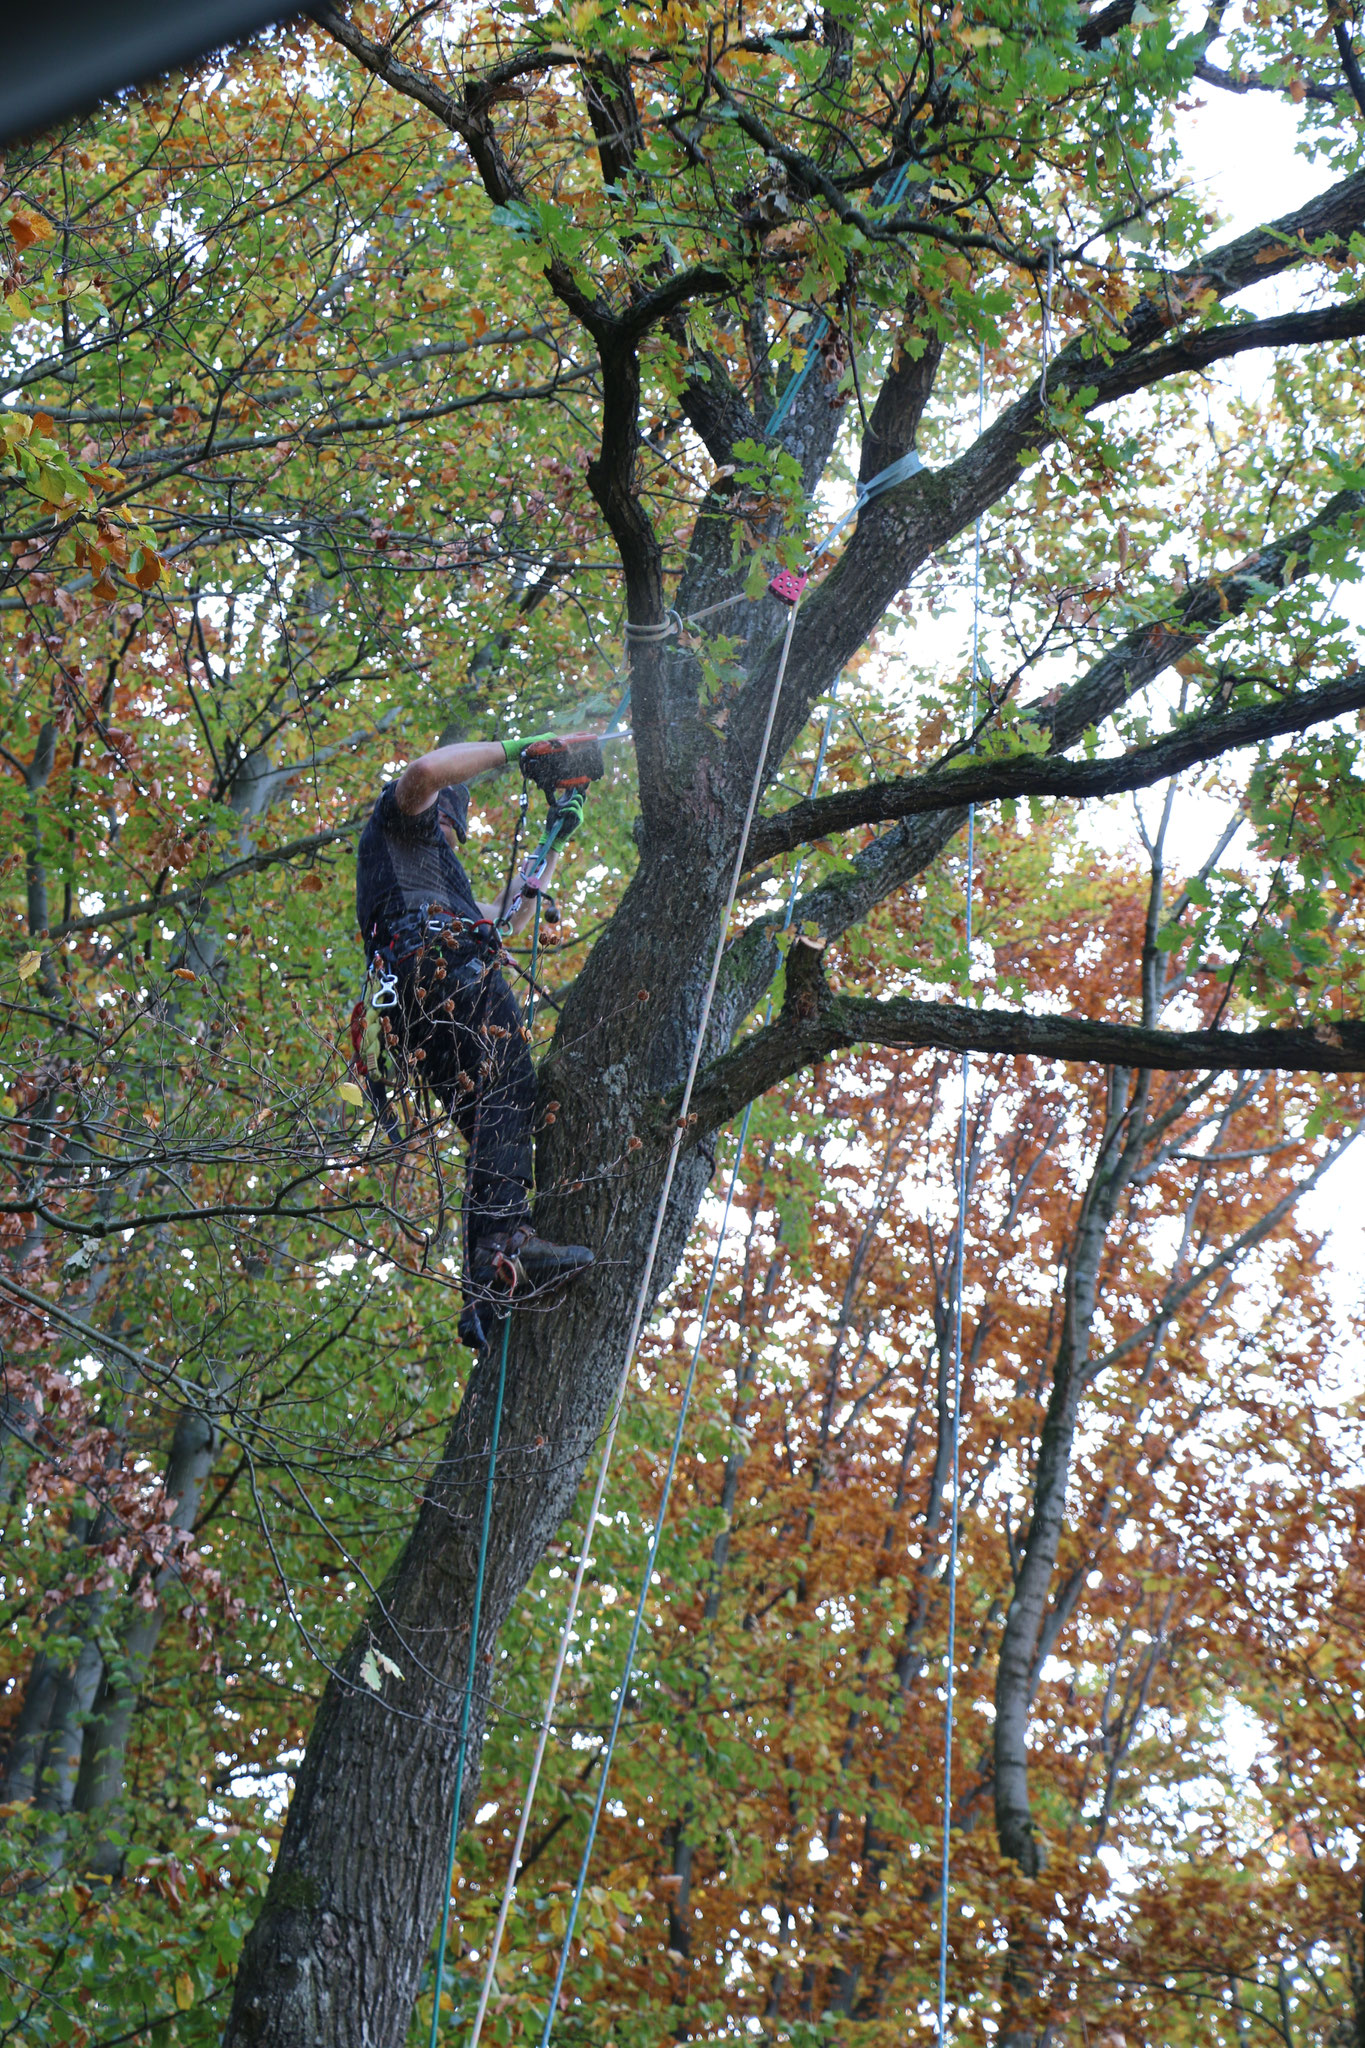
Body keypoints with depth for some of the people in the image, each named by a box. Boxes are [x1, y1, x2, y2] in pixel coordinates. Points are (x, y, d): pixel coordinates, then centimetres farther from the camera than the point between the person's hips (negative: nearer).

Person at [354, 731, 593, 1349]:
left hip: (412, 1015, 8)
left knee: (491, 1134, -3)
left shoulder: (443, 883, 45)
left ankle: (483, 1297, -17)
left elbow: (511, 915, 50)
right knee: (508, 1093, -21)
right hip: (440, 963, -8)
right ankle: (508, 1237, -41)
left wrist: (556, 840, 52)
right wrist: (514, 747, 6)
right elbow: (425, 770, -3)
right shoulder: (400, 820, 22)